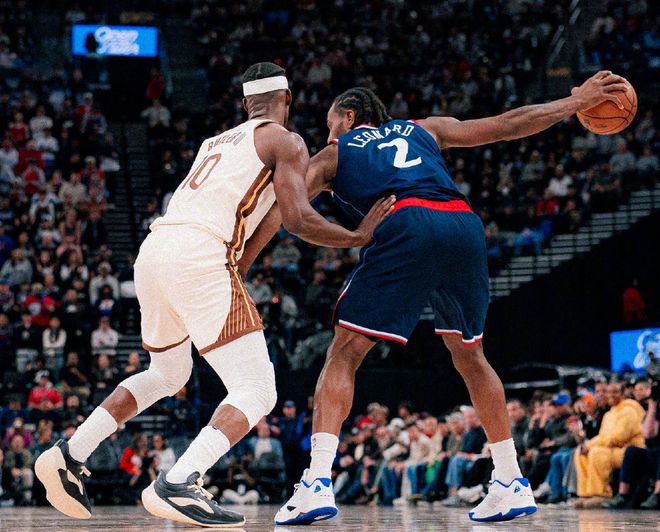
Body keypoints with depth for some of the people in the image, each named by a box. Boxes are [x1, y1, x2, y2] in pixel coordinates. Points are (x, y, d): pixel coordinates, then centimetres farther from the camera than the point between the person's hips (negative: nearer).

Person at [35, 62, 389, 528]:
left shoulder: (218, 142, 30)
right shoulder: (285, 141, 8)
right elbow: (298, 219, -4)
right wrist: (359, 236, 10)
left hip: (154, 248, 8)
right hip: (199, 256, -8)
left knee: (167, 375, 30)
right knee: (257, 392, -6)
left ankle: (70, 456, 20)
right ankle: (177, 486, -25)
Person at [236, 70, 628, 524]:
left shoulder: (332, 155, 27)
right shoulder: (425, 129, 35)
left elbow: (280, 209, 15)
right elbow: (506, 126, 31)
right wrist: (576, 102, 40)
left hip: (406, 226, -4)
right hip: (465, 223, 4)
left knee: (344, 355, 3)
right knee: (470, 356, 23)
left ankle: (318, 485, -13)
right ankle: (513, 485, 22)